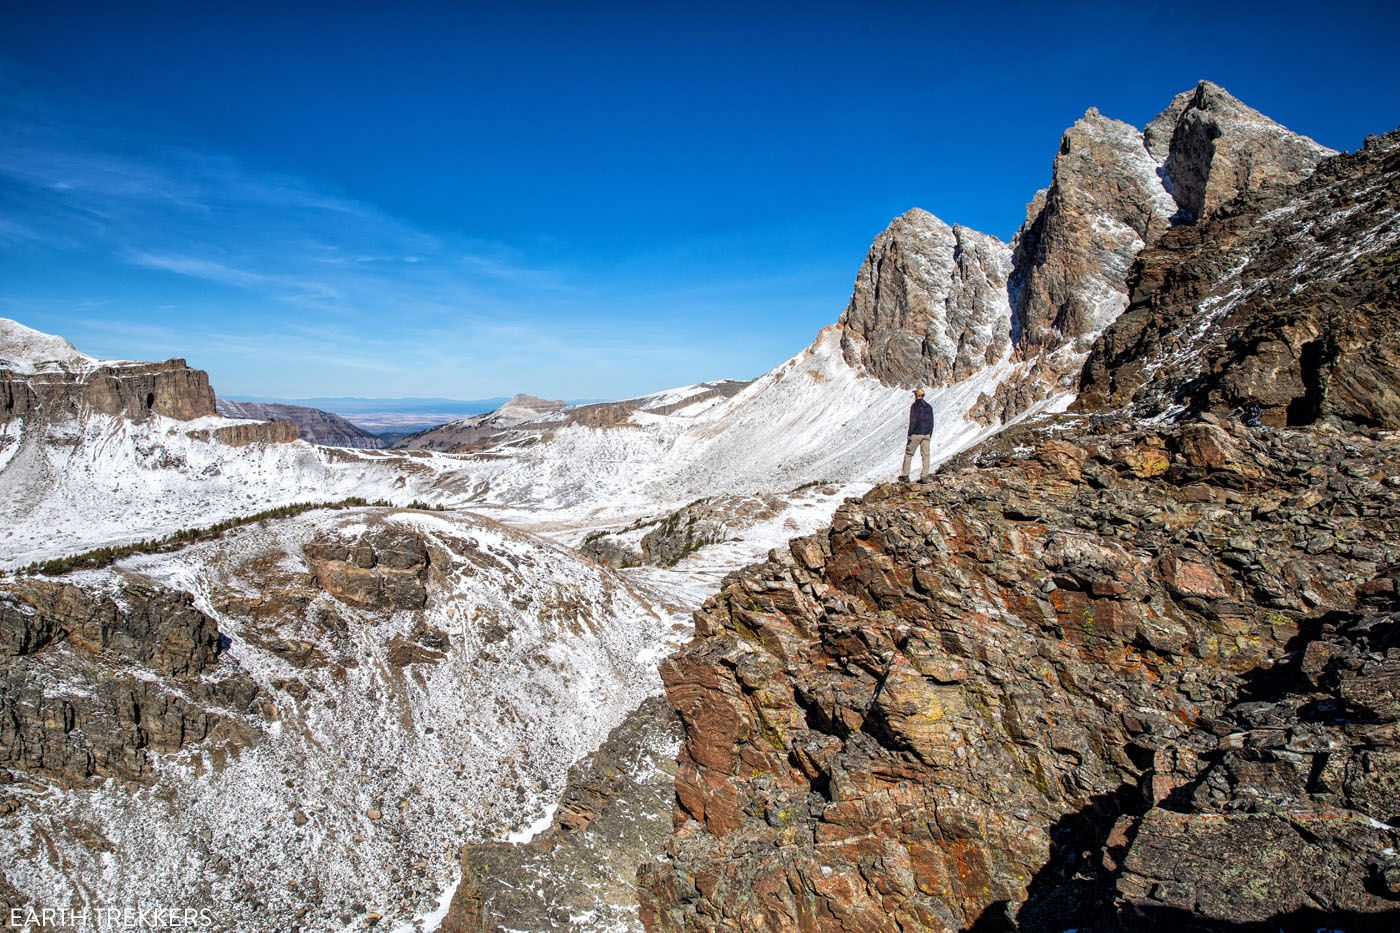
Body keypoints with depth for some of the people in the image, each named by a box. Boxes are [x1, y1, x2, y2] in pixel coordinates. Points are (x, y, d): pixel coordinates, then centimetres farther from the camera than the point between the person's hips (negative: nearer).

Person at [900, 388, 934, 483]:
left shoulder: (914, 406, -9)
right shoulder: (929, 407, 10)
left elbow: (913, 421, -14)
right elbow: (931, 422, 12)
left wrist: (909, 435, -12)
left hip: (916, 434, -5)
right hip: (926, 434, 5)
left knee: (908, 454, 5)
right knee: (925, 455, 5)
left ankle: (905, 476, 6)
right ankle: (924, 477, 3)